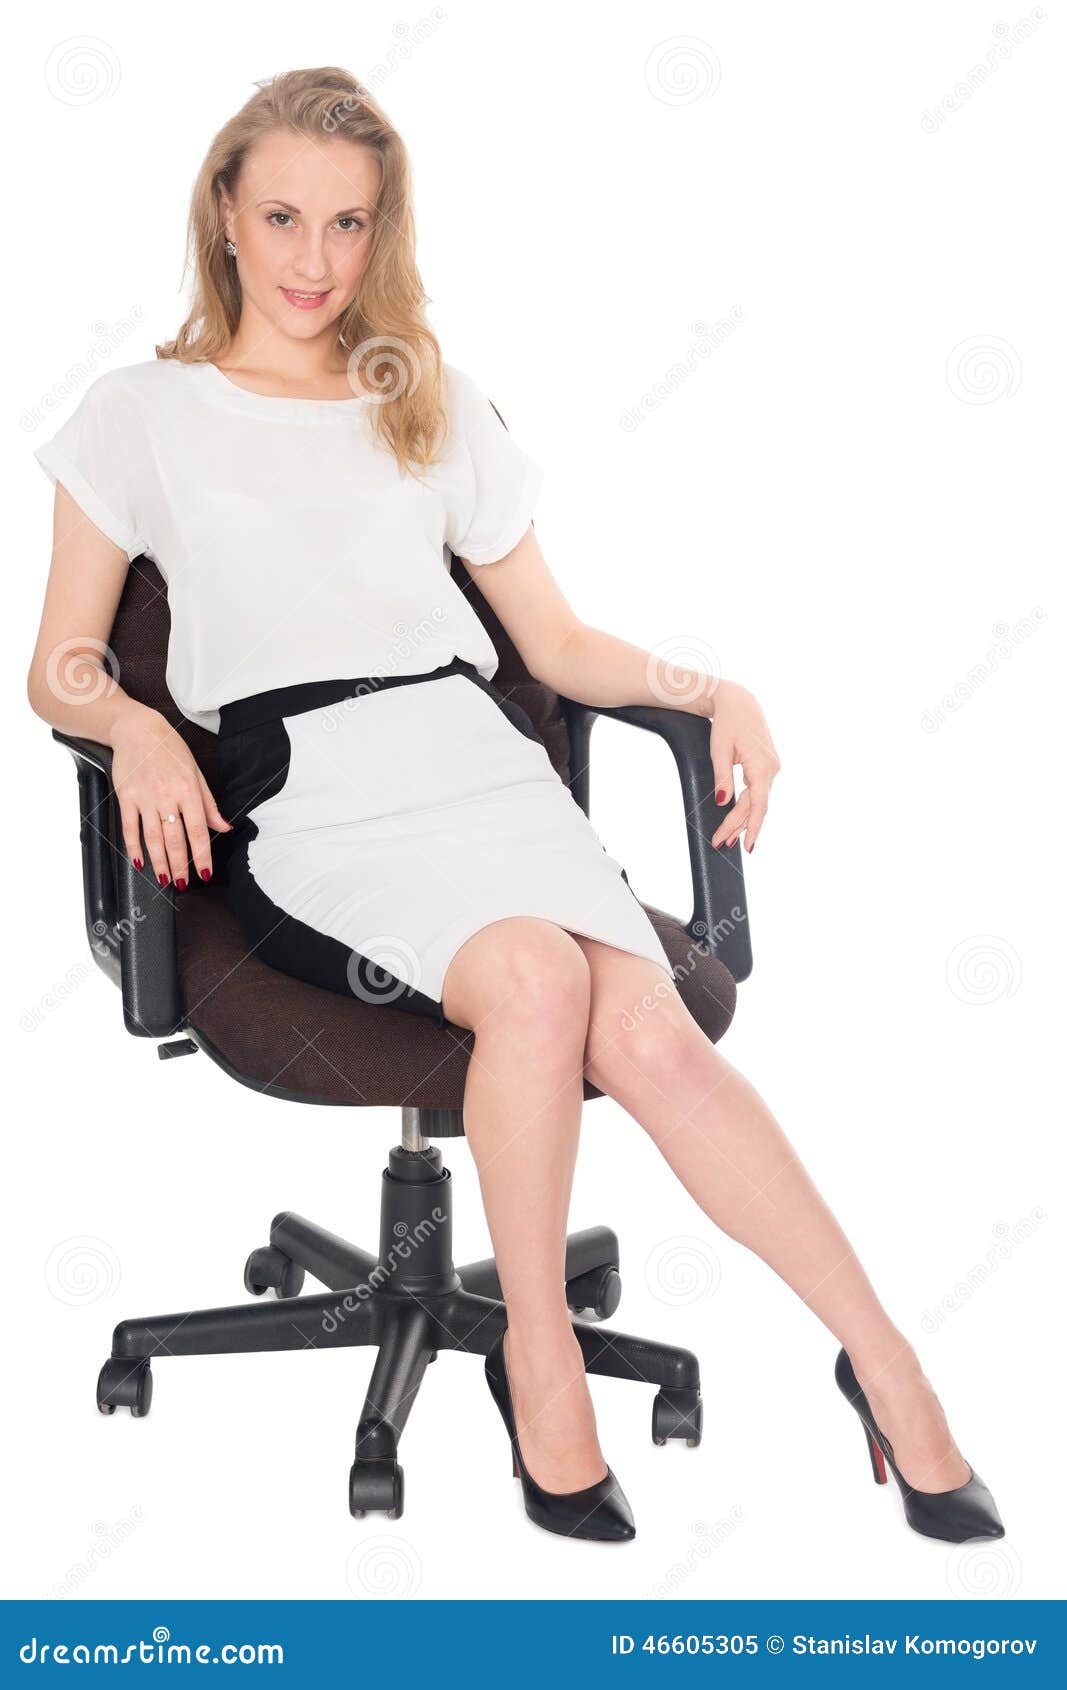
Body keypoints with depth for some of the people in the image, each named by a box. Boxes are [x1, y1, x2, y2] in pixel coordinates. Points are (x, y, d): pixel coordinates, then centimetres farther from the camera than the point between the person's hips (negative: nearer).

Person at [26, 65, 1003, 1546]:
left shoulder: (436, 411, 24)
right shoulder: (141, 417, 16)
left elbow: (558, 642, 24)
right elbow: (62, 668, 13)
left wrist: (714, 688, 7)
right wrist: (134, 726, -9)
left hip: (476, 753, 3)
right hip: (301, 794, -2)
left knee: (650, 1037, -26)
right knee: (535, 974, -34)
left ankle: (889, 1370, -20)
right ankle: (539, 1356, -16)